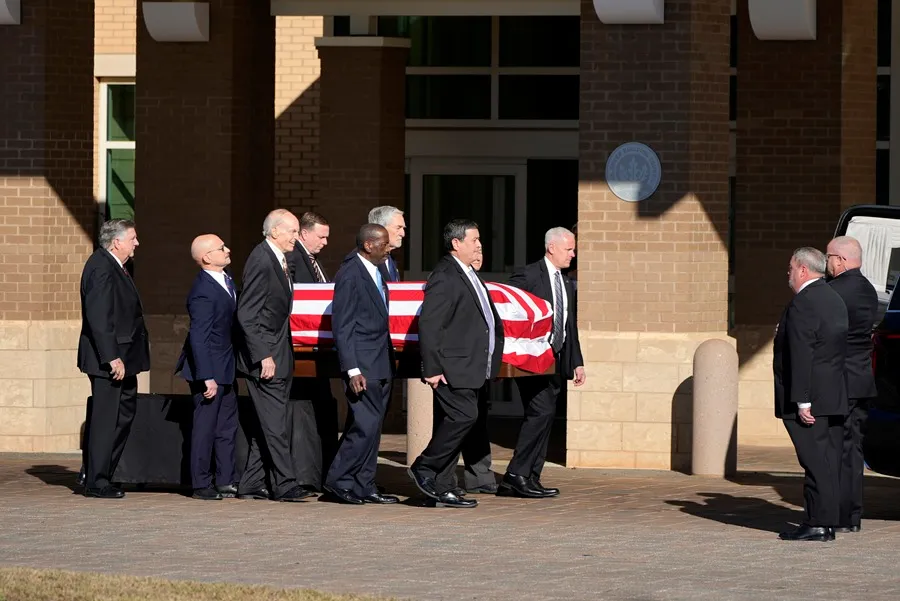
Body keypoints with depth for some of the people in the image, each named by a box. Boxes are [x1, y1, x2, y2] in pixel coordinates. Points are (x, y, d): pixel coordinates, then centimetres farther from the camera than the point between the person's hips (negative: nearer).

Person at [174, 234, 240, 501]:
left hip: (225, 368, 9)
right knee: (205, 426, -1)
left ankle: (226, 481, 22)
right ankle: (201, 484, 7)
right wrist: (207, 377, -26)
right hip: (209, 368, -9)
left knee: (227, 426, 14)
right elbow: (199, 338, -25)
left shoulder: (226, 280, 5)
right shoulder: (203, 292, -24)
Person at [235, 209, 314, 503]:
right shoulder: (261, 261, -16)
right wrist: (263, 356, -22)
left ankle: (251, 485, 16)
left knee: (267, 425, 11)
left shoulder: (278, 260, 12)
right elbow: (246, 315, -20)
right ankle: (284, 485, -4)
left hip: (278, 356, 10)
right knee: (275, 425, -6)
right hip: (266, 356, -10)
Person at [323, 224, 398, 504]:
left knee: (372, 429, 9)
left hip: (381, 366, 9)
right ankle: (338, 481, -2)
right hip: (362, 366, -9)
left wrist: (389, 364, 17)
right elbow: (342, 326, -15)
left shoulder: (378, 274, 16)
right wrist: (352, 370, -19)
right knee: (365, 426, -12)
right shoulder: (349, 274, -12)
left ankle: (364, 487, 12)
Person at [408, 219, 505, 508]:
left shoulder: (468, 275, 19)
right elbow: (428, 324, -18)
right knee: (463, 415, -17)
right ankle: (424, 468, -5)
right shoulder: (445, 276, -13)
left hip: (470, 369, 10)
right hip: (453, 368, -10)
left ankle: (441, 488, 10)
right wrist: (432, 369, -21)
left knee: (454, 422, 8)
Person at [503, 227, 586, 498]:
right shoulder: (528, 276, -7)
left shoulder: (566, 285, 19)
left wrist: (577, 362, 17)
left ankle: (529, 479, 8)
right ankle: (517, 475, -14)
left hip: (555, 361, 8)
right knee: (542, 412, -17)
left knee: (543, 416, 6)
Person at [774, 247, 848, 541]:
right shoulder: (835, 300, 16)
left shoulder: (802, 303, -15)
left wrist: (801, 402, -21)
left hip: (811, 396, -9)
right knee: (829, 461, 9)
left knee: (815, 461, -9)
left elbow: (801, 355, -20)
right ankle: (827, 522, 11)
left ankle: (818, 524, -9)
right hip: (835, 397, 9)